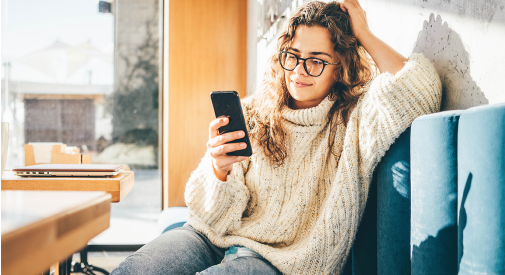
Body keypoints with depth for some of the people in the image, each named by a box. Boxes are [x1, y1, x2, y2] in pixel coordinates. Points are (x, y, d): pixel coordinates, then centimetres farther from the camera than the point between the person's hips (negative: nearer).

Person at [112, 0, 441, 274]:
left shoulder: (356, 119, 0)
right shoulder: (251, 114, 6)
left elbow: (420, 89, -21)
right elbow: (214, 216, 3)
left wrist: (364, 35, -7)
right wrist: (220, 171, -20)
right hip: (211, 237, 2)